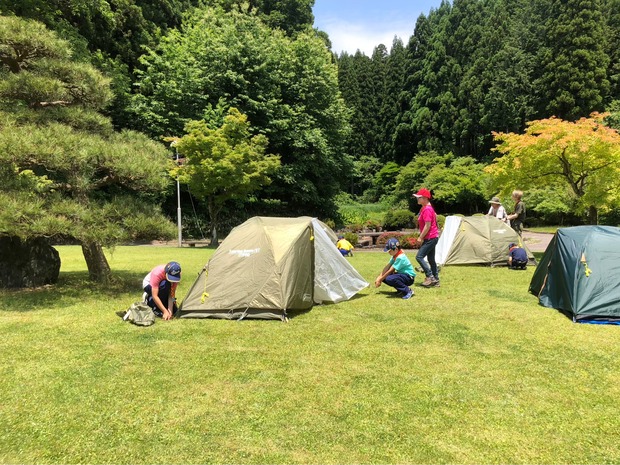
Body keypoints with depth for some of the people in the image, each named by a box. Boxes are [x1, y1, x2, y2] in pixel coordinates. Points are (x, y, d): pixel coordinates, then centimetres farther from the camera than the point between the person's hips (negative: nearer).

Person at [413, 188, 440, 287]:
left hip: (430, 238, -11)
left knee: (419, 257, -12)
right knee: (431, 259, 13)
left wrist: (421, 237, -17)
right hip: (432, 237, 11)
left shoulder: (427, 209, -17)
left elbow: (427, 225, -22)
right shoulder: (425, 208, 14)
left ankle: (430, 277, -8)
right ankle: (436, 281, 17)